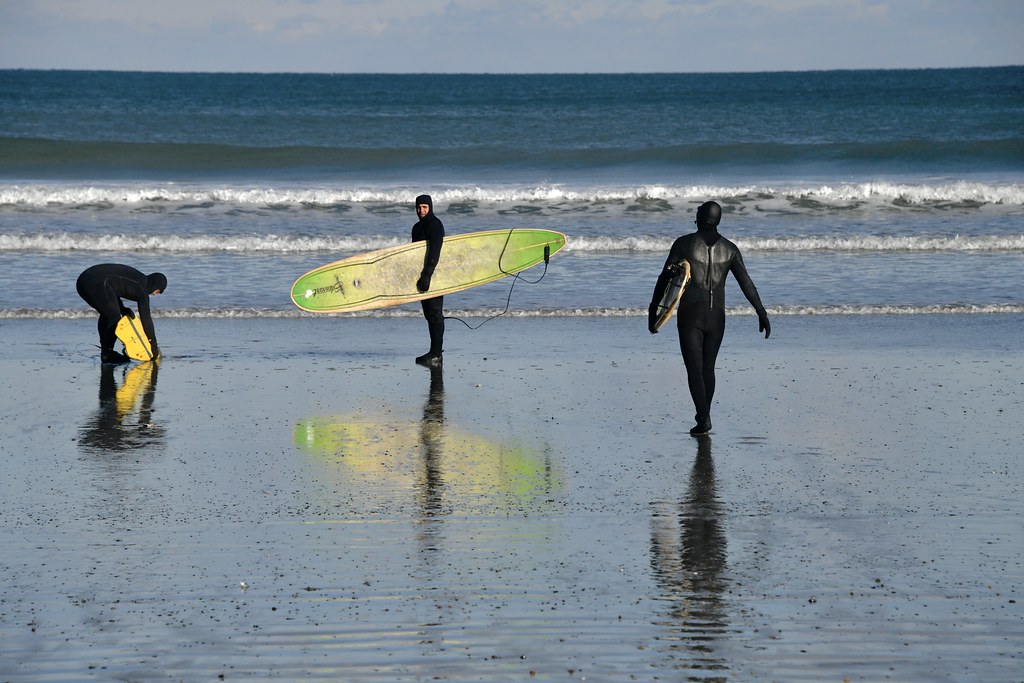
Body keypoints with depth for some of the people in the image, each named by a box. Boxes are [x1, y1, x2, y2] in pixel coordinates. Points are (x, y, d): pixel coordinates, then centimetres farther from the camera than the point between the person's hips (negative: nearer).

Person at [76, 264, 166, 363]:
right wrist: (154, 345, 9)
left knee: (106, 314, 23)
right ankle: (107, 353, 5)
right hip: (97, 283, -10)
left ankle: (106, 351, 25)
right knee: (114, 319, 3)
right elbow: (146, 318, 3)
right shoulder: (142, 289, 2)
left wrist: (123, 309, 15)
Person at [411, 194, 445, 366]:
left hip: (435, 274, -9)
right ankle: (435, 352, 17)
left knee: (435, 313, -9)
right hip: (423, 276, 9)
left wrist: (427, 276, -30)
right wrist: (419, 276, 20)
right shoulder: (417, 227, 18)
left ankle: (436, 353, -9)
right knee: (429, 314, 11)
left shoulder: (435, 225, -12)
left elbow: (434, 252, -23)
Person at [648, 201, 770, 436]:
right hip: (716, 317, 3)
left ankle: (703, 418, -18)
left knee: (694, 369, -3)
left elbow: (664, 279, -5)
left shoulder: (684, 244, -4)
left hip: (690, 316, -3)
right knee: (708, 367, 17)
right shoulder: (729, 249, 4)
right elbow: (747, 284, 0)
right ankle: (704, 415, 26)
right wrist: (762, 313, 3)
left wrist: (653, 311, 1)